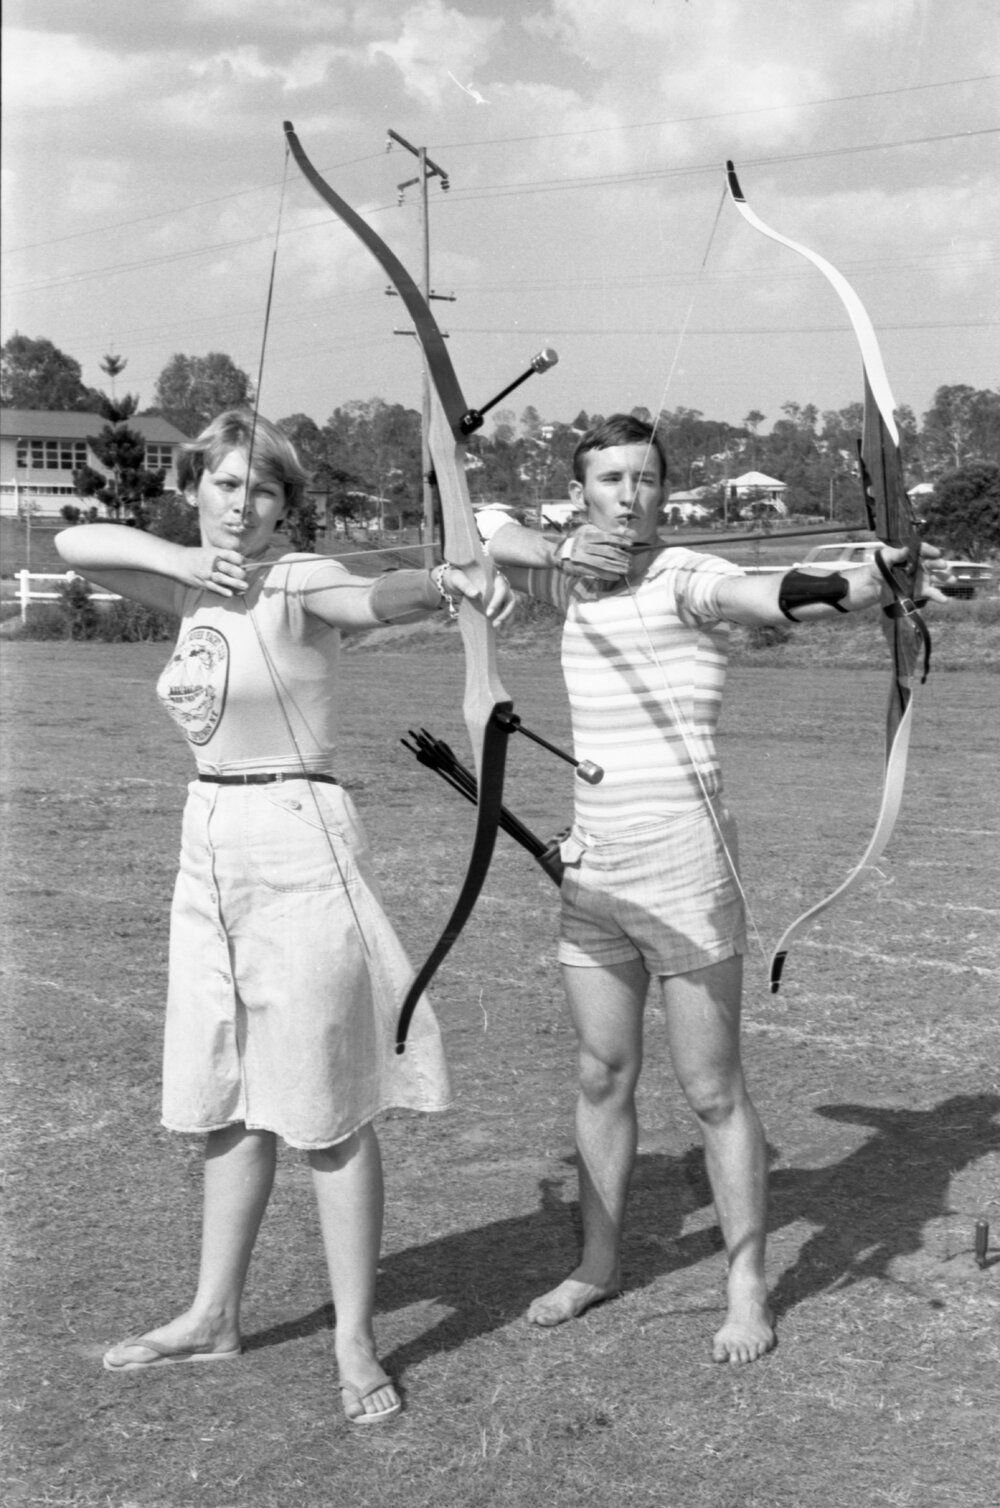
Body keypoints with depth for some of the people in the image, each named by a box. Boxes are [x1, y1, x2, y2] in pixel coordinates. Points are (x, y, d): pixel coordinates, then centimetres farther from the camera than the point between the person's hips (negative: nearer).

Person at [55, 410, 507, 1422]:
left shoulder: (299, 584, -10)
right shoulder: (195, 590, 11)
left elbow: (380, 597, -31)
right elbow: (73, 544, 11)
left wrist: (444, 582, -54)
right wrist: (179, 557, -5)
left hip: (297, 844, -7)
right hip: (210, 845, 7)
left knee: (328, 1107, 0)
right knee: (230, 1097, 16)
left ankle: (355, 1342, 11)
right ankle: (214, 1317, 30)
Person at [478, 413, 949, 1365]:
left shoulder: (688, 579, -10)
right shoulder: (573, 581, 9)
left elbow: (772, 596, -28)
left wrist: (863, 588, -49)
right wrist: (556, 552, -11)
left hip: (685, 874, -6)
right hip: (593, 875, 6)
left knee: (713, 1093, 2)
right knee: (602, 1080, 16)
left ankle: (748, 1288, 15)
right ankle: (599, 1263, 31)